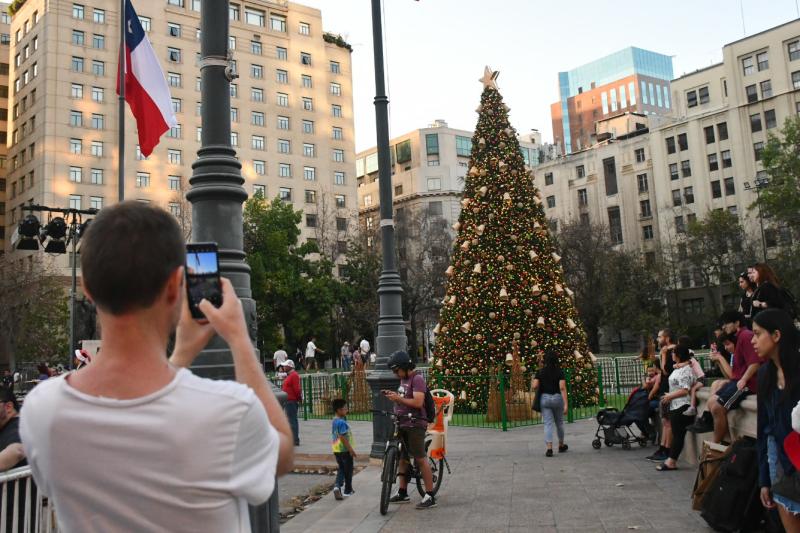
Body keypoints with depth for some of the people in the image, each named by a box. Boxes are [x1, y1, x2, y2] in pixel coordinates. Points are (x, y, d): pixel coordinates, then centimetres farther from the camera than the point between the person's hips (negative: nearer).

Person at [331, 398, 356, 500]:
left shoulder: (334, 421, 8)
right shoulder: (342, 422, -21)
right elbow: (343, 437, -24)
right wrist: (351, 449, -20)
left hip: (336, 449, 8)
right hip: (344, 449, -8)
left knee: (341, 469, 14)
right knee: (348, 470, 7)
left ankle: (337, 486, -5)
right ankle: (348, 490, 17)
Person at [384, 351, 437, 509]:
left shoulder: (417, 379, -14)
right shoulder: (403, 379, 15)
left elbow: (418, 402, -23)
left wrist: (398, 398, -21)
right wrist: (393, 395, 7)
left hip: (415, 424, -10)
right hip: (402, 423, 10)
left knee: (420, 459, -8)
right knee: (402, 457, 14)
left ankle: (430, 496, -3)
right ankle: (402, 493, 24)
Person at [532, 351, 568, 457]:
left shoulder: (540, 372, 0)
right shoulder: (559, 371, -5)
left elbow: (535, 386, -8)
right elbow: (562, 387, -14)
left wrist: (539, 391, 16)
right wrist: (565, 404, -16)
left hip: (545, 398, 1)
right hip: (557, 398, 0)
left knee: (548, 424, -1)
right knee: (559, 423, 17)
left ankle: (549, 448, -14)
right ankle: (561, 446, 33)